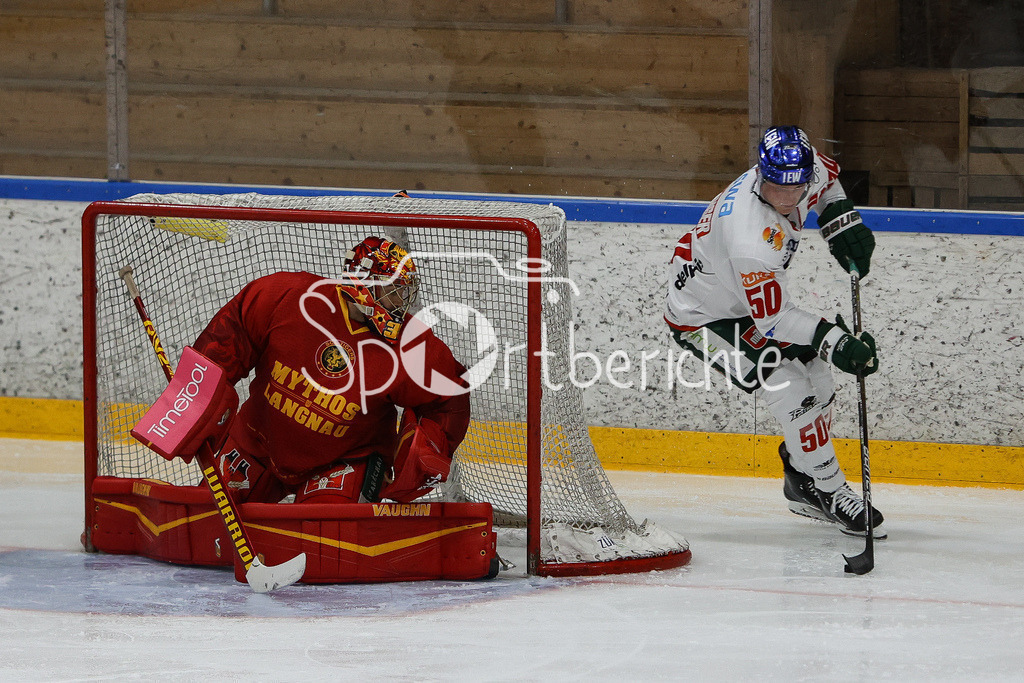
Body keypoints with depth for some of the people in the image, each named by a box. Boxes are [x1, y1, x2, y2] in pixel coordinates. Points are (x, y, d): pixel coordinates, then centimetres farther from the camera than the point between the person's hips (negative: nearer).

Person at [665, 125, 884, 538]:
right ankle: (829, 492, -1)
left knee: (815, 371, 11)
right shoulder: (751, 240, -42)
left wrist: (843, 224, -1)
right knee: (793, 390, -17)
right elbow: (773, 319, -33)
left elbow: (826, 178, 10)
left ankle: (803, 488, 29)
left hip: (751, 298, 9)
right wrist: (834, 341, -36)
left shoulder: (804, 170, -19)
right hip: (704, 318, -9)